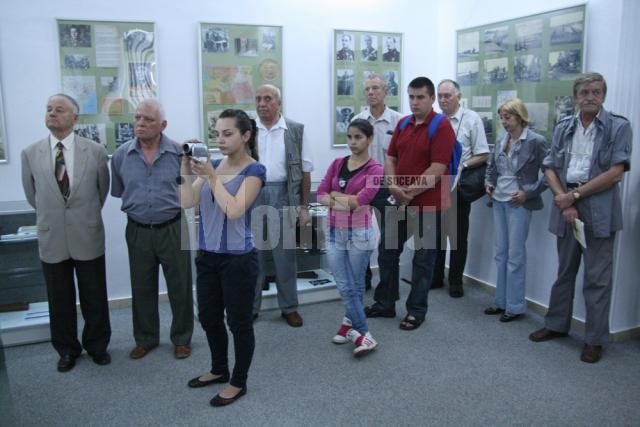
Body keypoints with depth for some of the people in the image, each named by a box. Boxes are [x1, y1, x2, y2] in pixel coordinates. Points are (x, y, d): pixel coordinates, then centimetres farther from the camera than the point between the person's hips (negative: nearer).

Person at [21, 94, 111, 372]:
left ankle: (97, 346, 32)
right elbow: (32, 194, 12)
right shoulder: (30, 153, -2)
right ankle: (67, 350, 33)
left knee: (94, 299, 11)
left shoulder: (96, 151, -6)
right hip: (51, 239, 1)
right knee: (60, 302, 13)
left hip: (88, 237, -1)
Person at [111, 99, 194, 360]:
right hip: (137, 231, 2)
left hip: (173, 229, -2)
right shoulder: (121, 155, -1)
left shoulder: (179, 153, -8)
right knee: (142, 289, 14)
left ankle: (182, 338, 27)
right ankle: (145, 339, 32)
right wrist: (138, 205, 10)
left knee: (180, 288, 9)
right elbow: (118, 192, 12)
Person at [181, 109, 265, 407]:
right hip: (207, 255, 7)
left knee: (239, 322, 7)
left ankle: (239, 382, 25)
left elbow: (235, 210, -21)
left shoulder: (254, 170, -9)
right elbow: (187, 203, -2)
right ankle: (219, 369, 41)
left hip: (238, 258, -6)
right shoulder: (212, 165, 7)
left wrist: (211, 176, -19)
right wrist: (186, 169, -13)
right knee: (208, 317, 19)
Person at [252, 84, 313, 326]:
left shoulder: (296, 131, 2)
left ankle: (289, 307, 21)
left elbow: (305, 171, 3)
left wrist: (304, 207, 0)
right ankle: (250, 307, 20)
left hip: (283, 197, -1)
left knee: (285, 255, 8)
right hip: (252, 196, 1)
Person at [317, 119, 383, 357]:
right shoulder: (337, 164, 7)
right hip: (334, 232, 4)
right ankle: (363, 334, 12)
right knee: (344, 286, 3)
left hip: (359, 234, -4)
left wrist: (334, 197, -6)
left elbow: (362, 200, -19)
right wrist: (348, 200, -16)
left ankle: (349, 322, 27)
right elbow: (320, 195, -1)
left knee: (356, 286, 8)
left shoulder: (374, 169, -6)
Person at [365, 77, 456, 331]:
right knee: (387, 251, 12)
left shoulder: (442, 127, -11)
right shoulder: (403, 124, 10)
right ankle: (385, 304, 27)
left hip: (428, 204, -7)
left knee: (423, 258, 6)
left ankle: (416, 311, 19)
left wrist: (410, 193, -16)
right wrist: (394, 186, -9)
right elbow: (390, 159, 9)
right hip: (400, 202, 7)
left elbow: (437, 170, -19)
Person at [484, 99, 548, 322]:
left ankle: (515, 306, 11)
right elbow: (491, 166, 23)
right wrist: (489, 183, 7)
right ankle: (501, 301, 23)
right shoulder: (502, 141, 8)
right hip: (499, 201, 7)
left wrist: (528, 192, -14)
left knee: (515, 255, 0)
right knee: (501, 253, 12)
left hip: (519, 203, -6)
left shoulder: (536, 141, -9)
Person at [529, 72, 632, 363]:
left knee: (597, 278, 2)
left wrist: (574, 195, -11)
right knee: (564, 272, 16)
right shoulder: (563, 128, 11)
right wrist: (563, 201, -9)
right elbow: (550, 169, 6)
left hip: (599, 211, -4)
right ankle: (556, 325, 30)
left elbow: (615, 174, -9)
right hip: (566, 207, 4)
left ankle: (595, 339, 14)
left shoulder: (618, 127, -1)